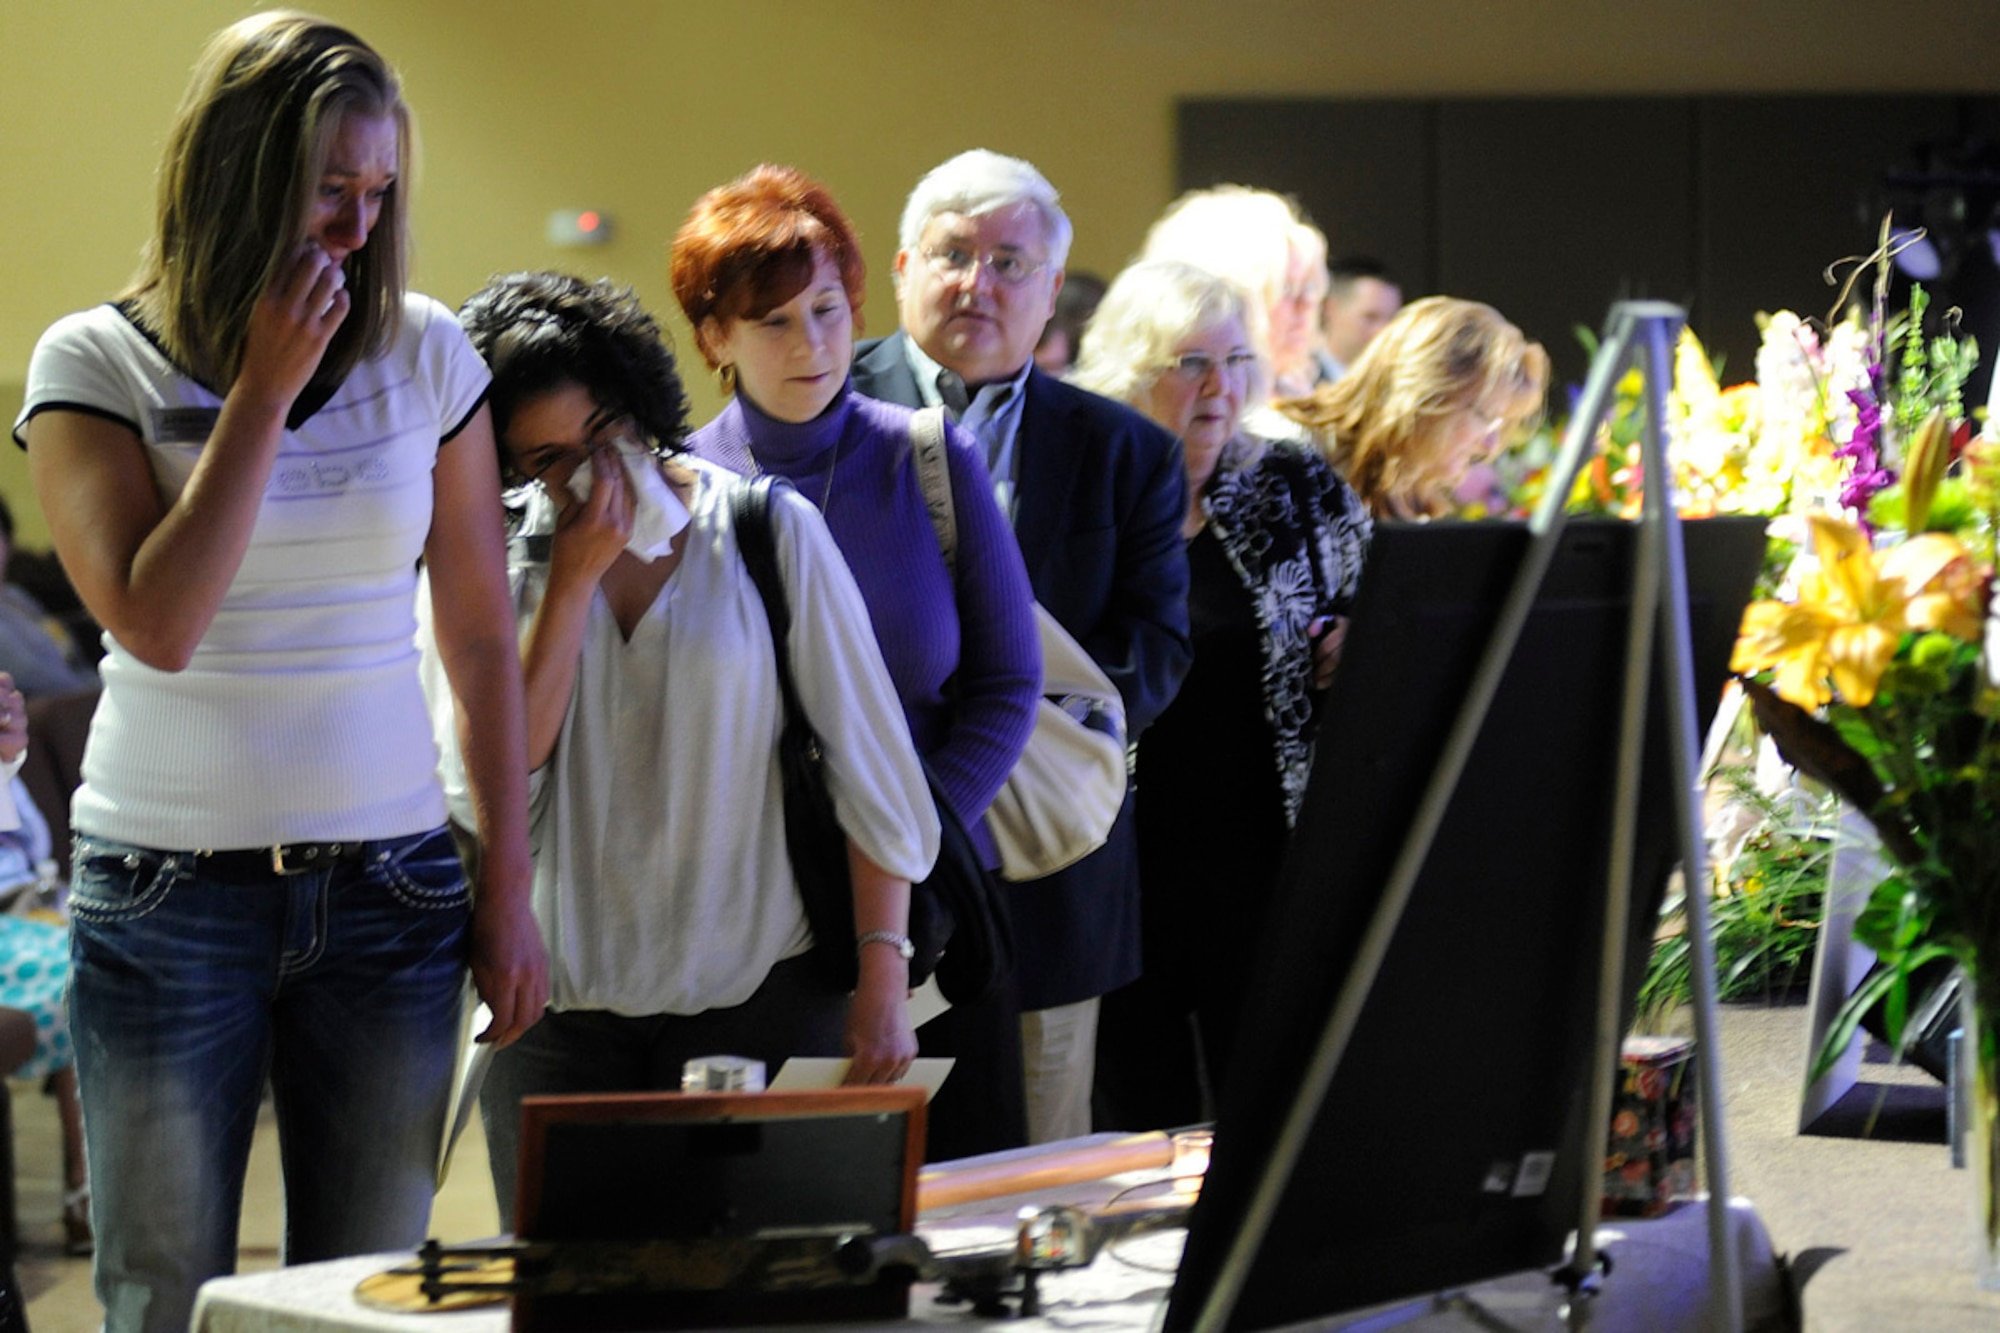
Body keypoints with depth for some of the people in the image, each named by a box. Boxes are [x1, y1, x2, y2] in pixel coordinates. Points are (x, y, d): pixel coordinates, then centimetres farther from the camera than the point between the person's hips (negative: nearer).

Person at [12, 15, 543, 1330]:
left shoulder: (428, 355, 2)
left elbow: (483, 635, 7)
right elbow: (158, 624, -16)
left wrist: (509, 889, 5)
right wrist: (267, 389, -14)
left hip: (389, 889, 2)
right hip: (171, 889, -2)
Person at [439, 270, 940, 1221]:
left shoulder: (772, 531, 0)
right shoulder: (501, 562, 5)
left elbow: (865, 759, 0)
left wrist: (882, 973, -6)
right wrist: (577, 574, -10)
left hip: (760, 998, -1)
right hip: (560, 1003, 2)